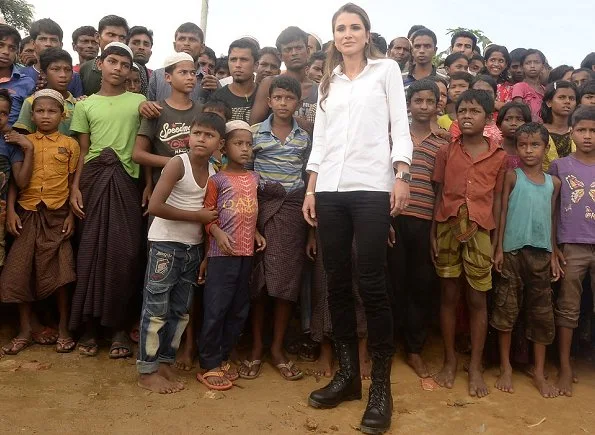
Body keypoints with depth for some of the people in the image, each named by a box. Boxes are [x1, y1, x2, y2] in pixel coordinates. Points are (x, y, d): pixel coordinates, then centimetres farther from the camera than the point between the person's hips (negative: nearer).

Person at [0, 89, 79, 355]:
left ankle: (63, 329, 12)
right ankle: (25, 330, 17)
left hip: (57, 215, -2)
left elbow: (73, 183, 3)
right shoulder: (22, 142, 7)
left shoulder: (70, 145, 2)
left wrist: (71, 215, -4)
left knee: (59, 273, -1)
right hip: (27, 213, 2)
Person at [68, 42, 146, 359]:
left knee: (124, 252, -4)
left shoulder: (139, 102, 9)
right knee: (90, 250, 1)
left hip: (126, 181, -1)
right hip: (93, 180, 1)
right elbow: (82, 150, 9)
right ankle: (89, 325, 10)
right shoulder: (85, 105, 11)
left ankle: (118, 326, 7)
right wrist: (75, 186, -3)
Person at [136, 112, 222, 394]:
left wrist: (207, 255, 0)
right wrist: (198, 216, -17)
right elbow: (155, 206, -23)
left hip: (194, 248, 7)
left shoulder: (213, 171, 4)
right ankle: (147, 371, 12)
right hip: (165, 244, -7)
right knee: (156, 309, 1)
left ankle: (165, 363, 26)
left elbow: (211, 212, 10)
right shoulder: (178, 164, -14)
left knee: (181, 310, 13)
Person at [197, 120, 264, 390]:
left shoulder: (254, 178, 12)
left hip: (247, 252, 6)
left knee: (239, 310, 11)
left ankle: (222, 358, 25)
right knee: (216, 308, -4)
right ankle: (209, 365, 8)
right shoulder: (217, 179, -5)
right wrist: (218, 233, -22)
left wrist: (256, 234, 7)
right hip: (222, 253, -6)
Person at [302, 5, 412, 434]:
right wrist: (311, 189, 9)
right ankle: (348, 373, 16)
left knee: (371, 282, -7)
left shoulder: (386, 69, 11)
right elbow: (319, 139, 17)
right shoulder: (328, 82, 21)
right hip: (330, 190, 4)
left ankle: (381, 385, 1)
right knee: (337, 281, 4)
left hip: (371, 187, -4)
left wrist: (401, 176, -10)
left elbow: (400, 127, 2)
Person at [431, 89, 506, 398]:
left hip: (479, 231, 0)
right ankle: (450, 360, 19)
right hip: (448, 229, 1)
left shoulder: (499, 156, 5)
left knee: (477, 299, 4)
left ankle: (475, 367, 14)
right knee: (449, 295, 7)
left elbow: (497, 200, 6)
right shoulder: (446, 152, 5)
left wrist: (496, 240, 2)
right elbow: (439, 195, 6)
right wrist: (433, 233, 0)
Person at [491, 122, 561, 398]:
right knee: (506, 309, 2)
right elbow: (503, 212, -1)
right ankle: (506, 368, 15)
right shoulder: (512, 176, 0)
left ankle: (539, 372, 18)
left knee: (542, 312, 7)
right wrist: (499, 249, -6)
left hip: (541, 252, 3)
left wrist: (553, 255, 8)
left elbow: (551, 220, 12)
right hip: (513, 250, -3)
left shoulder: (553, 183, 9)